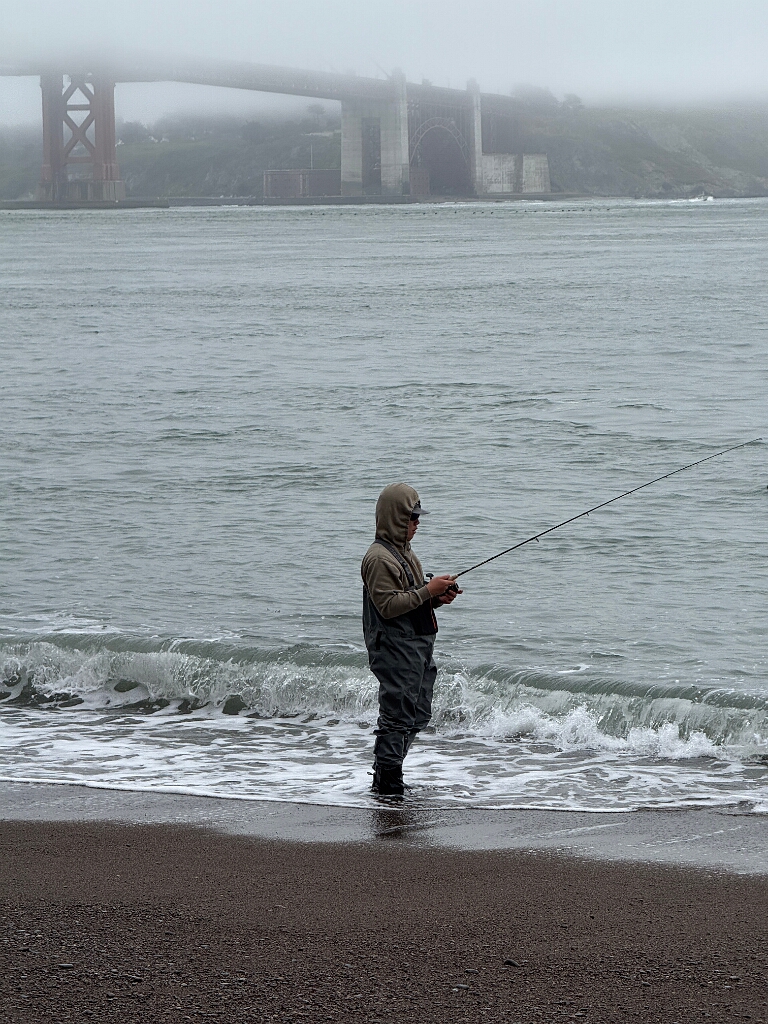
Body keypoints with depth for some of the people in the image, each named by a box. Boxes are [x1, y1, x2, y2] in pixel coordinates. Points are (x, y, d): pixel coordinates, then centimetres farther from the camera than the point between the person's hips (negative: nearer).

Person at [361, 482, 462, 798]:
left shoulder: (405, 552, 19)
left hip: (418, 646, 11)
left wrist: (438, 599, 8)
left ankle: (386, 779, 22)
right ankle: (387, 784, -5)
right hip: (395, 648, -11)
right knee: (397, 716, -9)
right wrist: (428, 591, -19)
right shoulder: (379, 558, -14)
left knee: (418, 713, 13)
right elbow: (388, 606, -22)